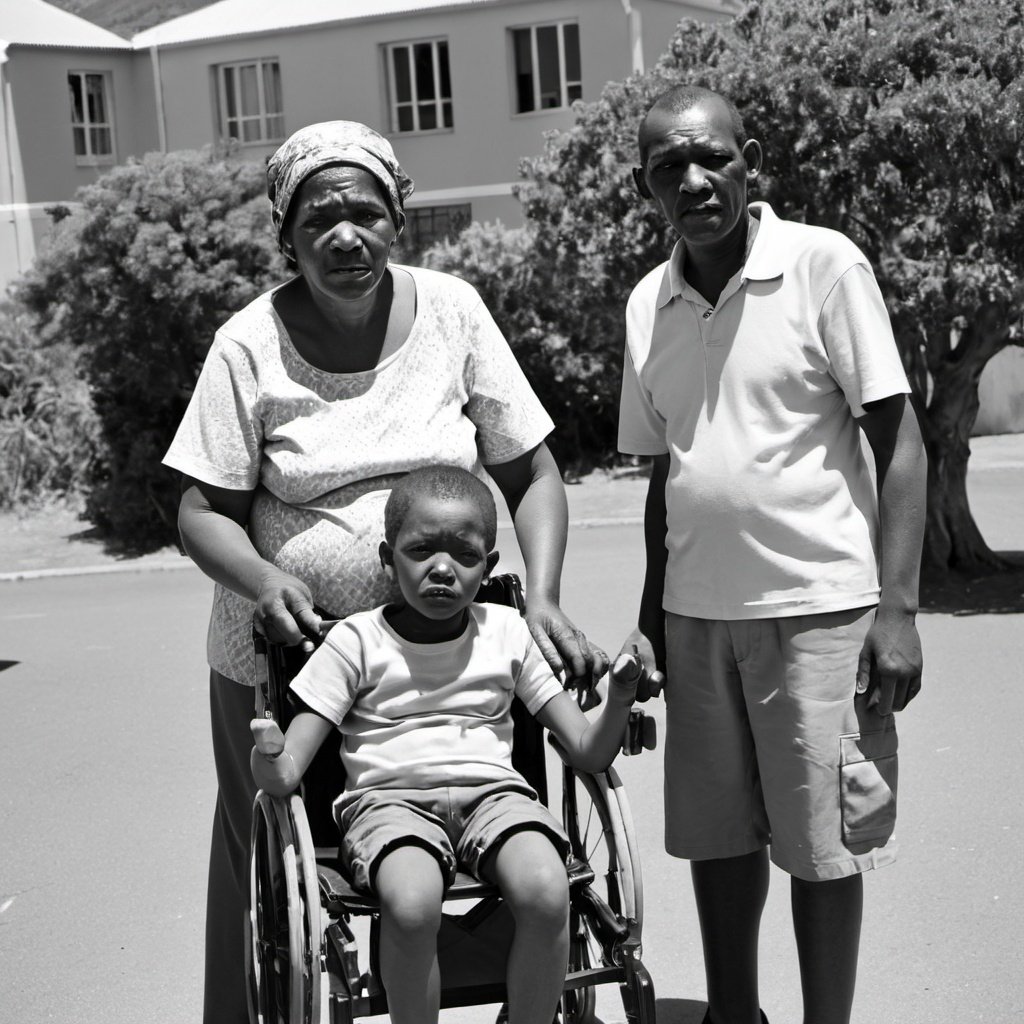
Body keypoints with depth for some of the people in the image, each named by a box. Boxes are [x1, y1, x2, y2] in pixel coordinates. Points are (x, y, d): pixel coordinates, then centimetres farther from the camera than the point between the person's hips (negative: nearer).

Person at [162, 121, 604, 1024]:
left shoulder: (451, 312, -2)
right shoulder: (250, 346, -6)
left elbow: (532, 474, 1)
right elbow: (204, 510, -3)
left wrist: (543, 597, -14)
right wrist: (262, 579, -24)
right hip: (285, 649, -1)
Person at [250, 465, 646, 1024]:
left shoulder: (507, 632, 12)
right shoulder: (357, 641, 5)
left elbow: (588, 752, 11)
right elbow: (285, 775, 0)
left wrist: (618, 701, -10)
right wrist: (268, 761, -25)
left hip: (491, 789, 2)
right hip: (389, 795, -2)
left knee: (546, 893, -30)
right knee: (411, 903, -35)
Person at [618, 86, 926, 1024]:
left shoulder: (823, 265, -6)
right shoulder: (647, 304, 7)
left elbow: (898, 441, -7)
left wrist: (898, 609, -13)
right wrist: (649, 617, 13)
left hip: (818, 606, -4)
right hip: (697, 617, 4)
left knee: (823, 844, 4)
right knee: (716, 838, 13)